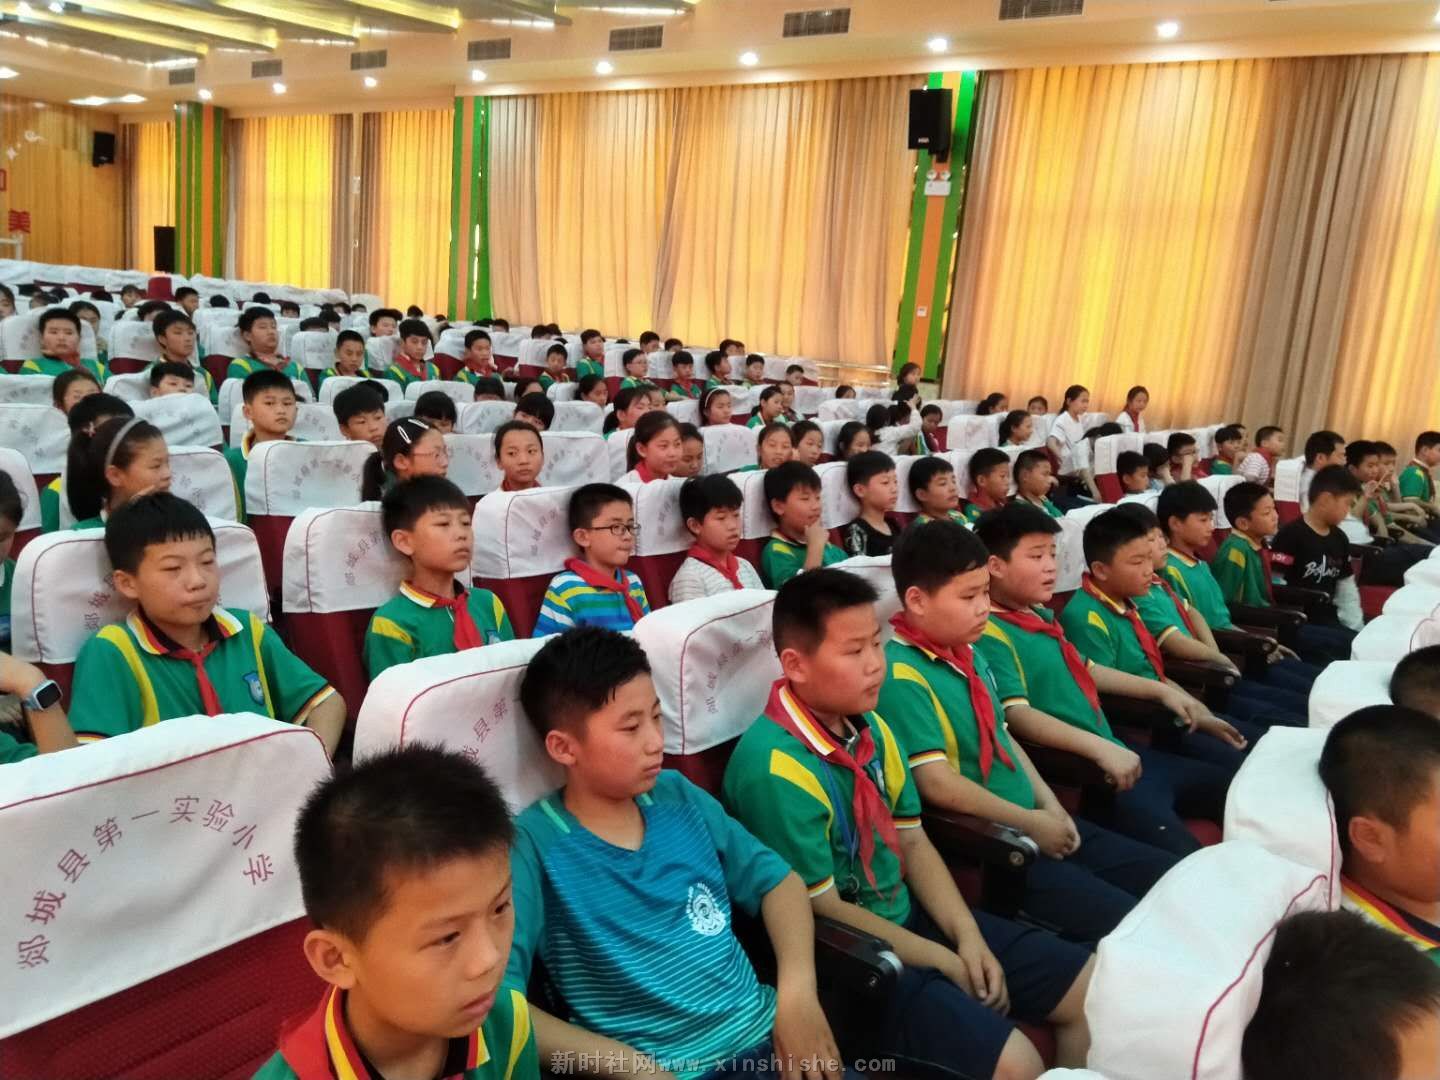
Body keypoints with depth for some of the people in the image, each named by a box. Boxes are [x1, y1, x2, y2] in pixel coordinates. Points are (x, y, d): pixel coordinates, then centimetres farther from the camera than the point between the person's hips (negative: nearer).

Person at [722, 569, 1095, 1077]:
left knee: (1092, 990, 8)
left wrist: (967, 936, -5)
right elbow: (822, 911, -20)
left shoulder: (869, 728, 0)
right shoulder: (775, 768, -26)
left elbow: (913, 843, 8)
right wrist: (945, 962, -11)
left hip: (909, 918, 8)